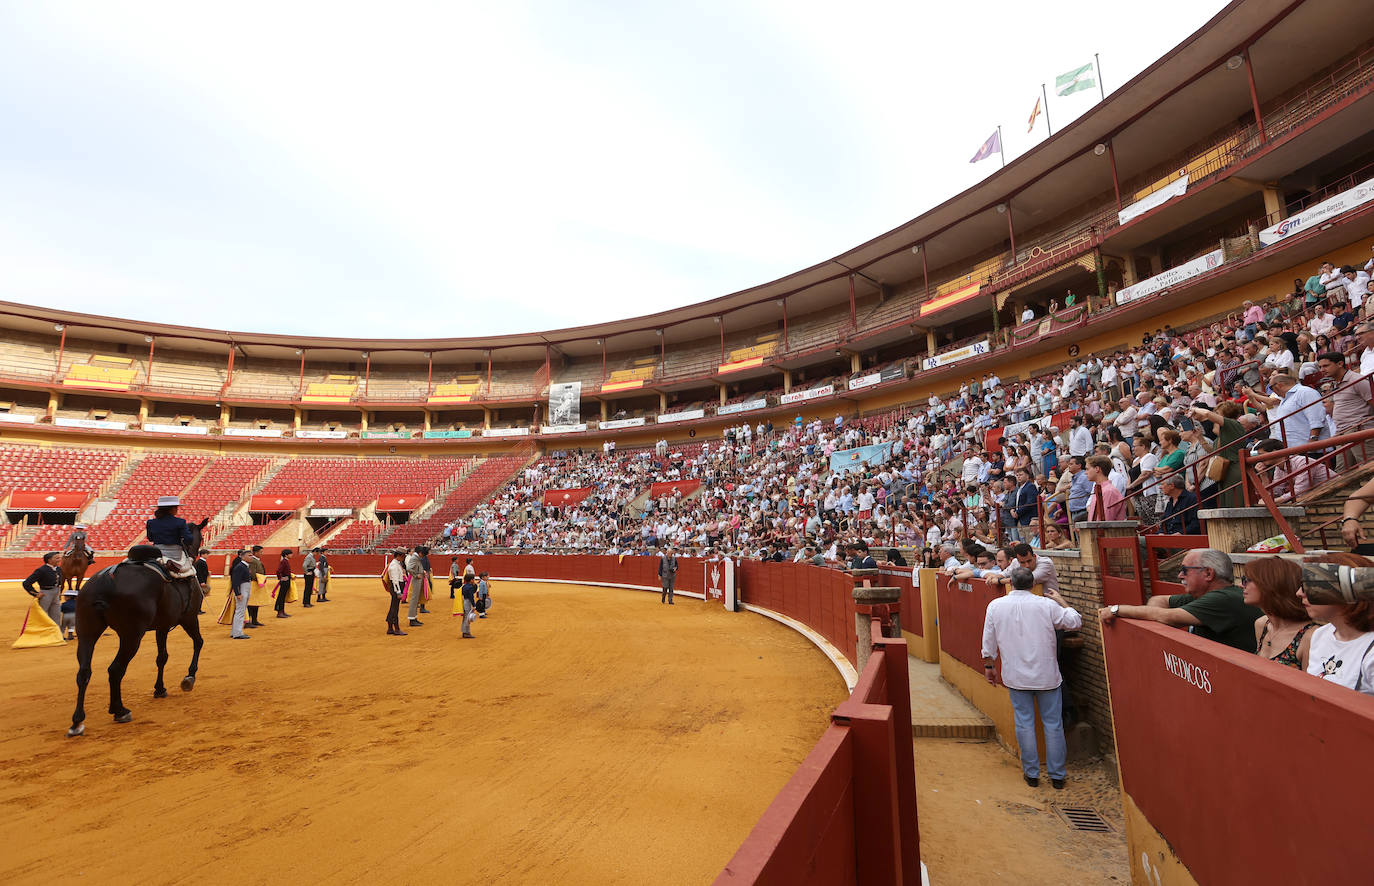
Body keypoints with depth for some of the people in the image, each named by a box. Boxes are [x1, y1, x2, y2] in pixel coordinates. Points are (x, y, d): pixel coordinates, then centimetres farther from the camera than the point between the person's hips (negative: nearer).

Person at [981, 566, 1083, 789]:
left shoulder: (995, 606, -5)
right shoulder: (1046, 604, -11)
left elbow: (989, 641, 1)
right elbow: (1075, 622, 3)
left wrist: (989, 665, 14)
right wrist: (1062, 601, 16)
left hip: (1016, 677, 1)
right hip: (1047, 676, 0)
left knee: (1024, 724, 10)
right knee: (1053, 724, 12)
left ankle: (1031, 774, 19)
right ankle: (1058, 775, 21)